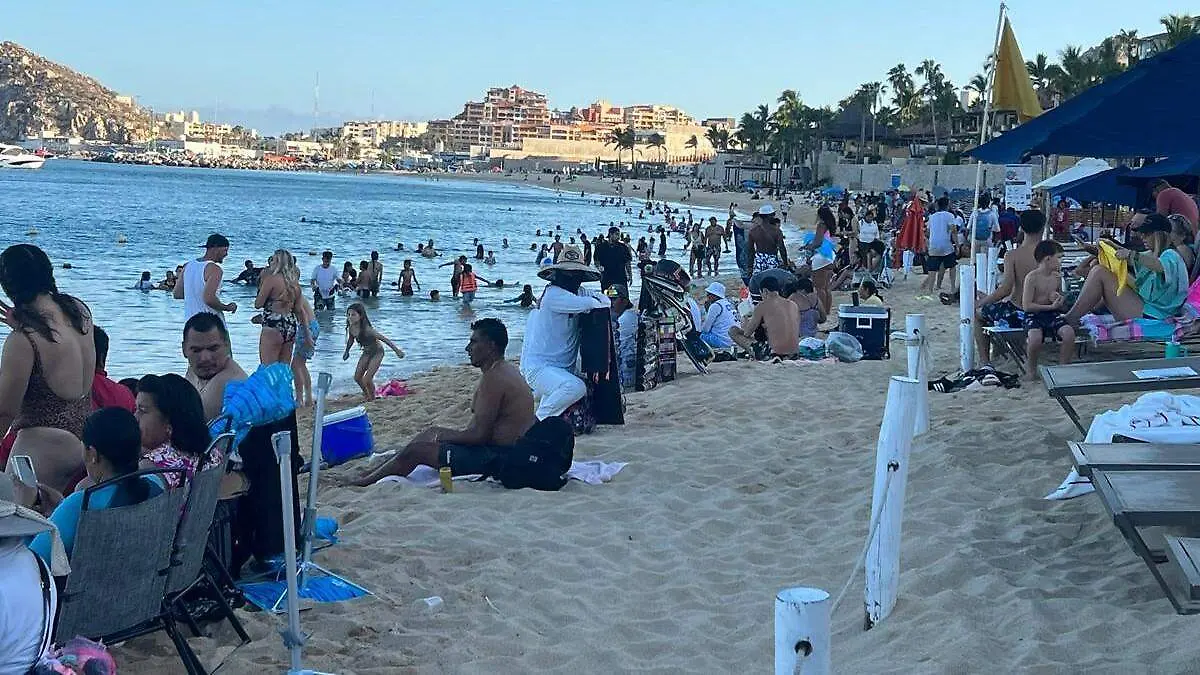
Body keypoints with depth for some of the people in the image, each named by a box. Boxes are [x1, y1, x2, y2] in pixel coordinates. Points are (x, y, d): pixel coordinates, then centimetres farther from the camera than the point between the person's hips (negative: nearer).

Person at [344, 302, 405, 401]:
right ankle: (366, 395, 34)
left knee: (367, 380, -13)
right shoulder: (351, 328, -14)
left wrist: (397, 350, -21)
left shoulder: (366, 330, -34)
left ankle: (372, 399, 11)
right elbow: (351, 339, 10)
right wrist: (347, 351, 21)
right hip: (366, 353, 7)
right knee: (357, 378, 7)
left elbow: (384, 339, -27)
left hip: (377, 352, -7)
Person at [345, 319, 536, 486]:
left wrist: (445, 436, -8)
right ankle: (372, 473, 31)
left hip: (497, 458, -11)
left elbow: (478, 434, -24)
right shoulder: (505, 370, 12)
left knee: (415, 450, -3)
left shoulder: (493, 378, -21)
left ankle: (367, 480, 18)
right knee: (432, 432, 22)